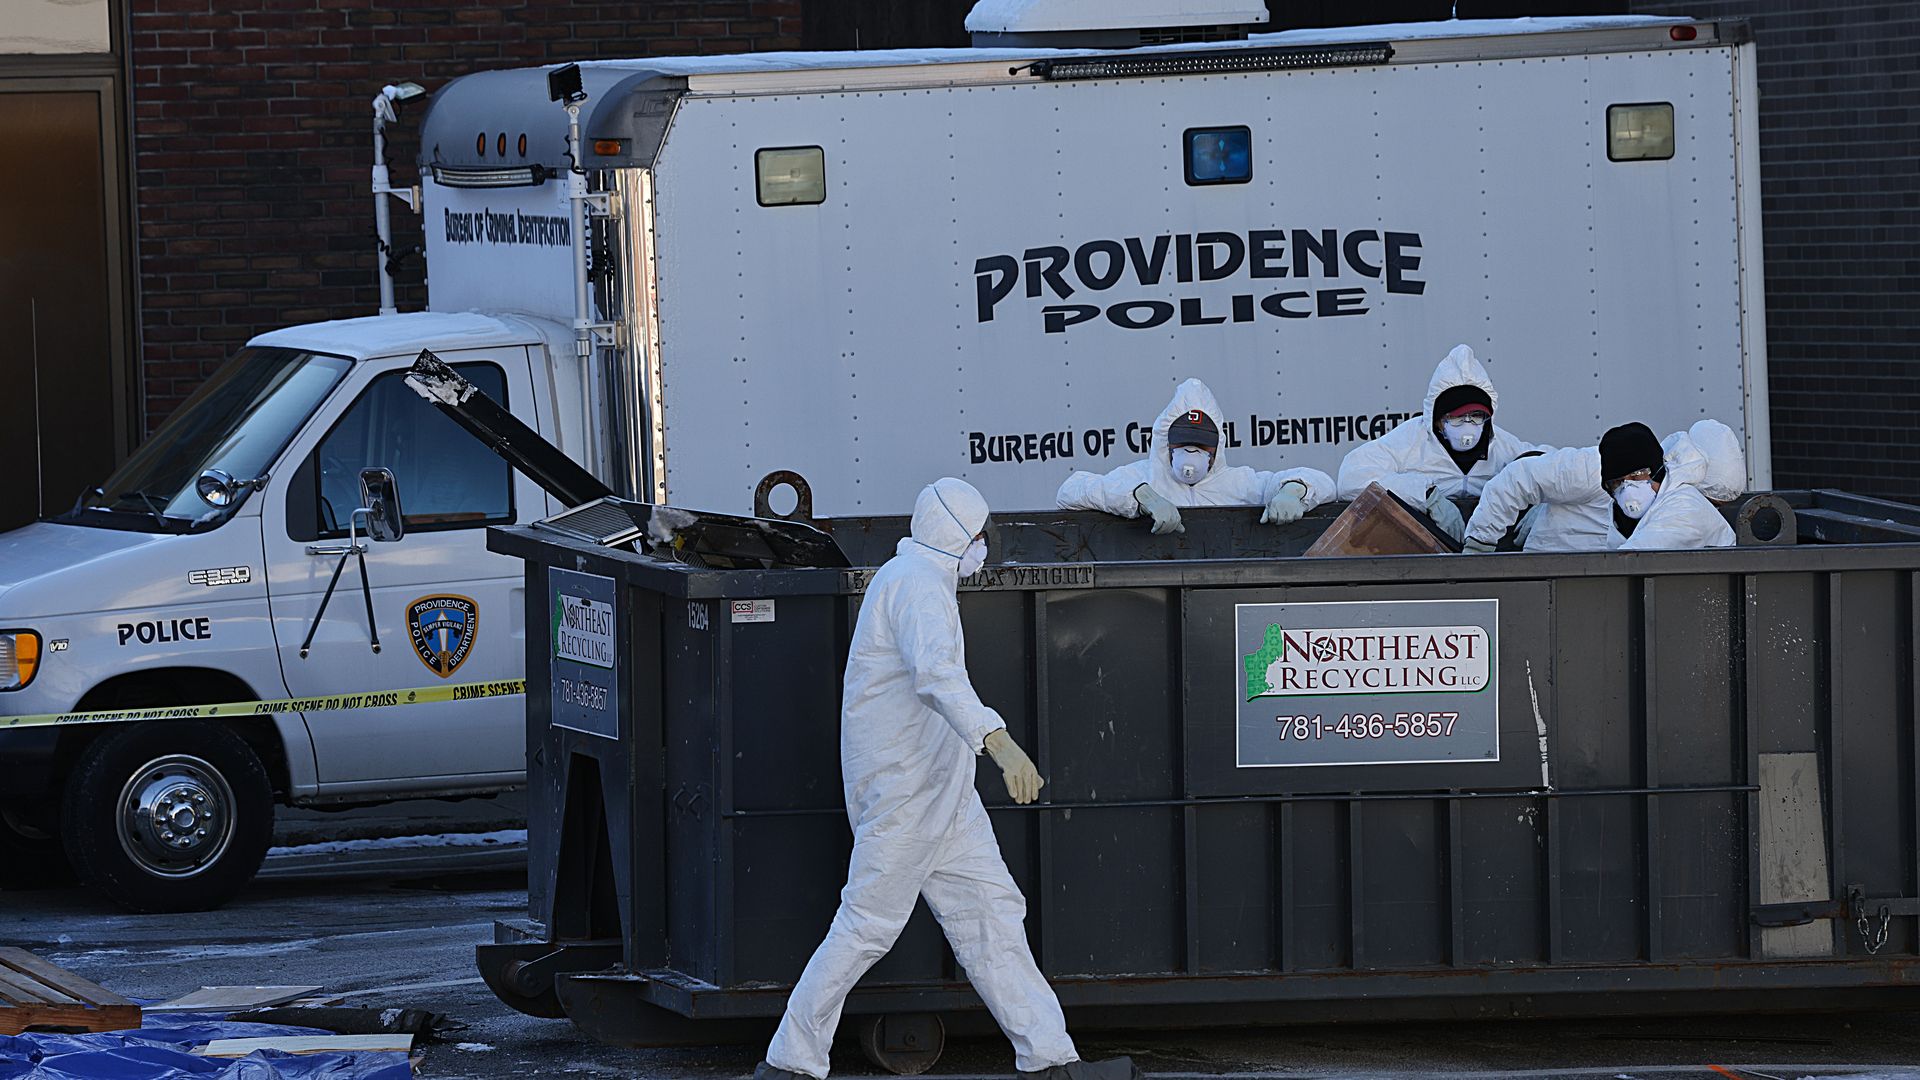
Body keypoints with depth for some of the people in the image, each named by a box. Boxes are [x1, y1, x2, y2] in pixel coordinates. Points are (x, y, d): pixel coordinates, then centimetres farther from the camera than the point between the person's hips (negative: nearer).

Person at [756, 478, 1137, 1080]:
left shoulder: (923, 579, 19)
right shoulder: (916, 584, -16)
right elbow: (937, 674, -34)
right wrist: (997, 740, -47)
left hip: (943, 793, 11)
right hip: (902, 789, -11)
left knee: (993, 911, 5)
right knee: (869, 924, -7)